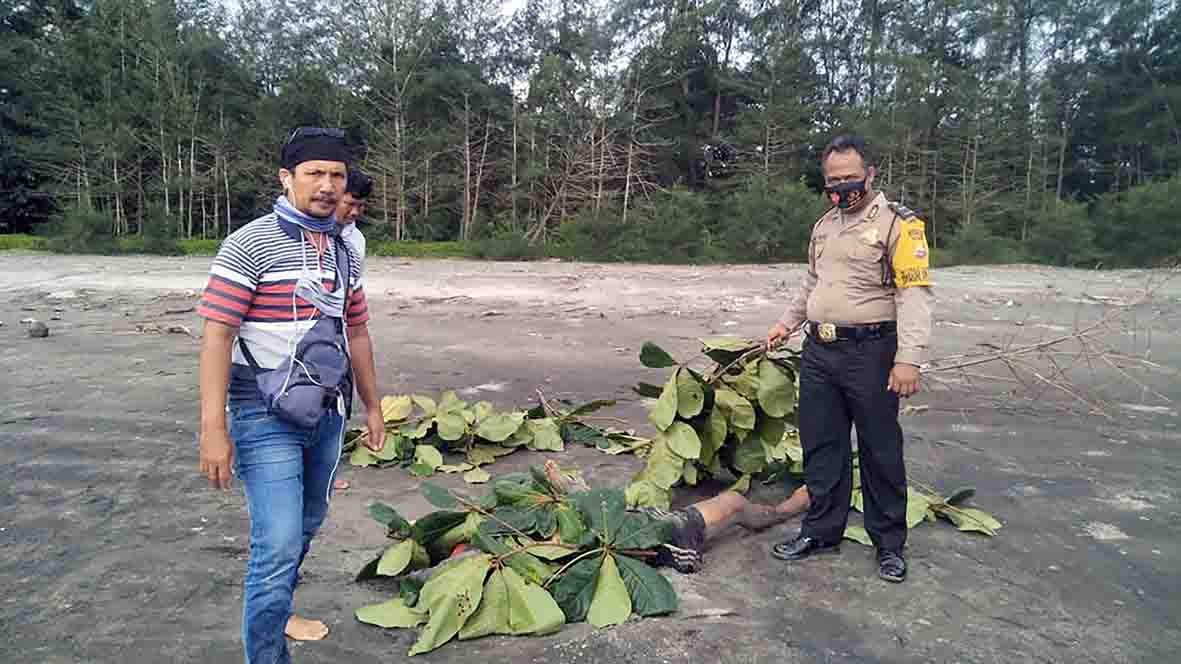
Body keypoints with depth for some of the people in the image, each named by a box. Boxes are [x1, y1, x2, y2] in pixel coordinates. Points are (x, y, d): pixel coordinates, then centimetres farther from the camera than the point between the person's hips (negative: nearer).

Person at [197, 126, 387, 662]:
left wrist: (372, 405, 19)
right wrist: (214, 429, -20)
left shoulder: (344, 252, 10)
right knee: (279, 546, -9)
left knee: (304, 530, 19)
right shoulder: (250, 245, -11)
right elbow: (217, 335, -15)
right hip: (268, 419, -7)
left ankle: (273, 613, 41)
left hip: (328, 415, 7)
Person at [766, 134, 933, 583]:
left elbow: (914, 295, -16)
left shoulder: (897, 224, -9)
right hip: (818, 351, 7)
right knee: (821, 446, 12)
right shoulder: (824, 225, 15)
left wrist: (909, 358, -23)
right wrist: (787, 323, 21)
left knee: (880, 451, 6)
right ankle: (821, 532, 25)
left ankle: (889, 542, 21)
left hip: (870, 353, -6)